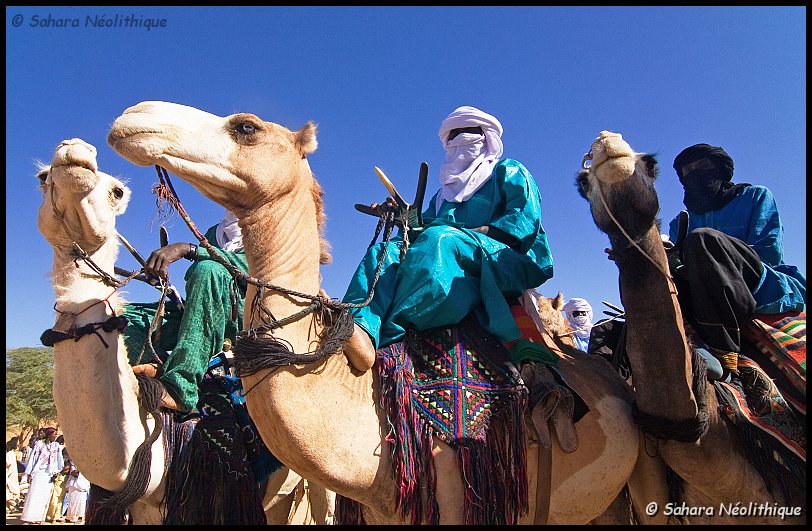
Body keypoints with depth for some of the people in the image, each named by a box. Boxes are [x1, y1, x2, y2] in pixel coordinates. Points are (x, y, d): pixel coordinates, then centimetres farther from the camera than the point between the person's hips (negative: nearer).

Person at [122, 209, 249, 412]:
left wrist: (187, 249, -23)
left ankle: (179, 387, -42)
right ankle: (159, 366, -35)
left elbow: (249, 267, -16)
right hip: (201, 319, 6)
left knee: (209, 269, -35)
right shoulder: (214, 232, 28)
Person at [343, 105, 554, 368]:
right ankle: (359, 326, -48)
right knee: (386, 250, -20)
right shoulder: (444, 193, 34)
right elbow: (425, 225, 20)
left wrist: (472, 233, -13)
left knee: (439, 239, -35)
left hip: (503, 261, -5)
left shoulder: (509, 171, 18)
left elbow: (526, 218, -1)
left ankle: (387, 334, -48)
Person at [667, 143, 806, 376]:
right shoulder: (681, 223, 25)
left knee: (701, 239, -28)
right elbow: (679, 269, 8)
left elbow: (770, 253, -3)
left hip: (775, 292, -4)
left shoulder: (756, 196, 15)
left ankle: (724, 353, -38)